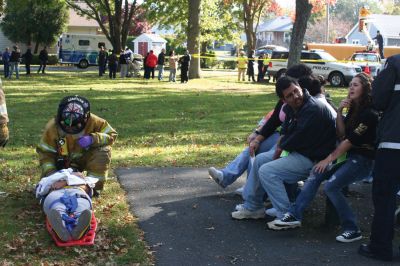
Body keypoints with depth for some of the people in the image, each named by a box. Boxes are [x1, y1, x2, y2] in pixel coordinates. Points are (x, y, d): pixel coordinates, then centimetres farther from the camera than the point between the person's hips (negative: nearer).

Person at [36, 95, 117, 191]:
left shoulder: (93, 121, -27)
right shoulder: (52, 127, -24)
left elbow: (111, 135, -18)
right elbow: (45, 153, -16)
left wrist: (93, 139, -37)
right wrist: (50, 171, -32)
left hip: (85, 159, -1)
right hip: (63, 163, 1)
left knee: (104, 150, -30)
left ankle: (95, 185, -14)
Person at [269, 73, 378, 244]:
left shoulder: (369, 113, -14)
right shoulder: (354, 109, 15)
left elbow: (351, 141, -16)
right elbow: (342, 135, 8)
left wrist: (329, 159, -13)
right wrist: (339, 112, -4)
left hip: (362, 160, -8)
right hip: (349, 157, 8)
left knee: (331, 186, -25)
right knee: (316, 174, -11)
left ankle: (352, 230, -13)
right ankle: (294, 215, -15)